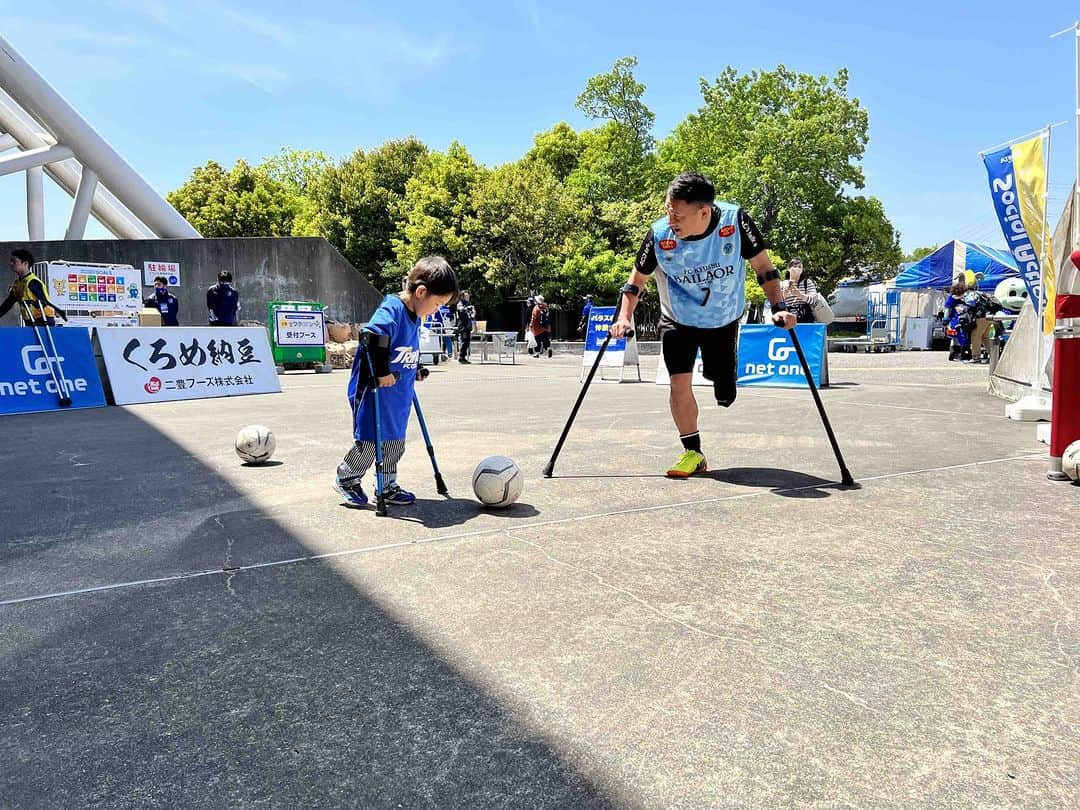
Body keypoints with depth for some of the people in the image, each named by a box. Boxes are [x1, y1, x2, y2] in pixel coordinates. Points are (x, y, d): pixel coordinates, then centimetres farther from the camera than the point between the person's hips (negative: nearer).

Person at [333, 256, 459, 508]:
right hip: (376, 391, -9)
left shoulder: (415, 316, 9)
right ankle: (346, 478, 23)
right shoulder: (391, 309, -21)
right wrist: (382, 372, -30)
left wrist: (416, 370, 17)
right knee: (369, 440, 1)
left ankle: (388, 486, 27)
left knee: (396, 441, 14)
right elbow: (374, 337, -35)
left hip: (400, 394, 9)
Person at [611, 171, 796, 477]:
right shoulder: (659, 235, -24)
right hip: (678, 320, 0)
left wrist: (779, 307, -19)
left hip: (725, 319, 1)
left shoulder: (735, 220, -25)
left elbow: (762, 265, -11)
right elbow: (637, 279, -8)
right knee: (679, 382, -13)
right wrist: (624, 317, -20)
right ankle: (693, 453, 4)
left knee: (724, 393, 6)